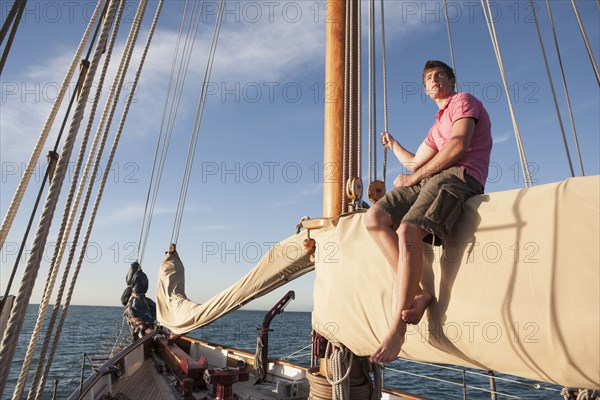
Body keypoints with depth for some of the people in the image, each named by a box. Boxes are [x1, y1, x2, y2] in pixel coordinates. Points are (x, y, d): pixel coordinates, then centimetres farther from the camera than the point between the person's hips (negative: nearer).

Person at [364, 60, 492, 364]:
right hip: (430, 180, 8)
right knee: (374, 218, -15)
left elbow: (459, 145, -7)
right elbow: (414, 163, 37)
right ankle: (417, 294, -22)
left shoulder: (464, 100, 12)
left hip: (459, 175, -8)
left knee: (408, 231, -32)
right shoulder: (437, 127, 36)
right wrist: (392, 144, 57)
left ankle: (397, 330, -26)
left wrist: (414, 178, -6)